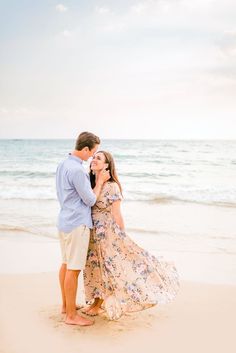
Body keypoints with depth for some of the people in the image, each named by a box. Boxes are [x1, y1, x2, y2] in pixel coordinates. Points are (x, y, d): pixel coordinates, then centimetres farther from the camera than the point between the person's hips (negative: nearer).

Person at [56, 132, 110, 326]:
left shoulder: (63, 165, 8)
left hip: (65, 221, 10)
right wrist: (100, 181, -2)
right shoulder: (77, 170, -22)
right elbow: (90, 200, -15)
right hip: (77, 224, -10)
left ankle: (66, 305, 33)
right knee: (74, 269, -2)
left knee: (66, 264, 18)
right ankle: (71, 315, 8)